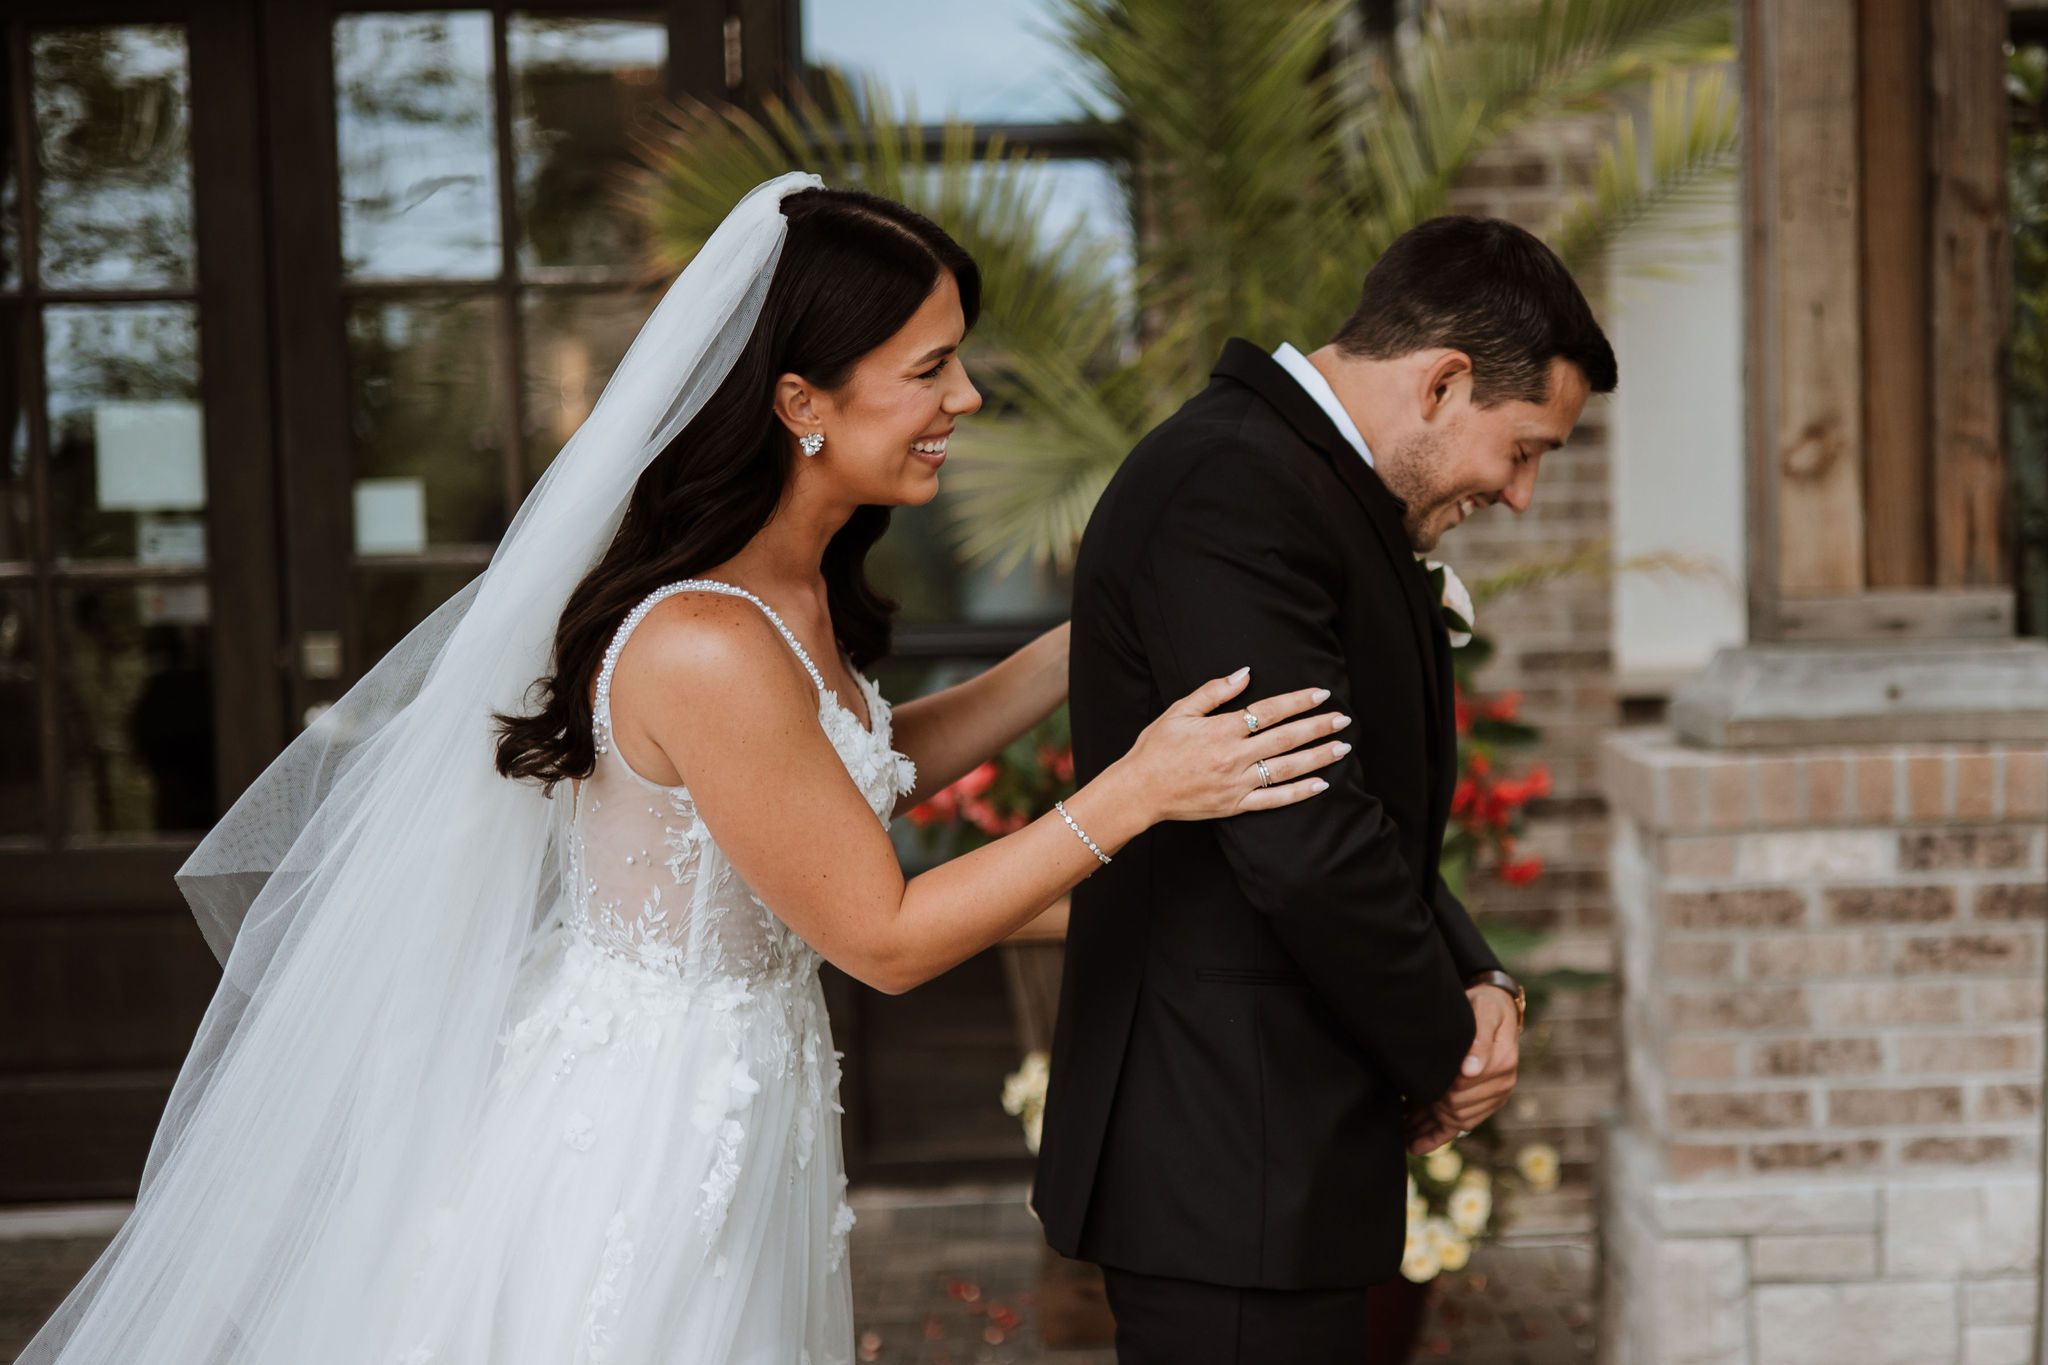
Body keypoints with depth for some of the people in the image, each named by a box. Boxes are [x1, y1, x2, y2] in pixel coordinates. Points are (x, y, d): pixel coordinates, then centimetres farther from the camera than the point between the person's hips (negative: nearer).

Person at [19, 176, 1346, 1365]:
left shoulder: (790, 583, 0)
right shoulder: (709, 649, -28)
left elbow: (852, 776, 17)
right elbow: (885, 937, -21)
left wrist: (1085, 649, 9)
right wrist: (1133, 795, -21)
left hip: (727, 1110, 9)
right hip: (648, 1147, -9)